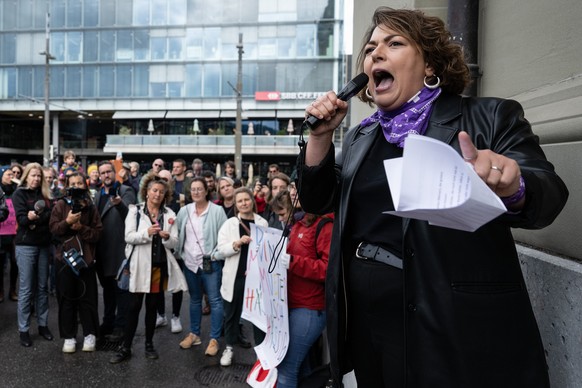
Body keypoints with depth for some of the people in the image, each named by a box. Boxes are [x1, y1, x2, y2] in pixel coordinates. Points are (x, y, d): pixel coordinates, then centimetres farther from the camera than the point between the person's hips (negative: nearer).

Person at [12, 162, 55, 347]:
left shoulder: (45, 194, 11)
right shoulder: (19, 193, -1)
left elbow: (51, 215, -1)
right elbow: (21, 219, -13)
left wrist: (36, 218, -17)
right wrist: (30, 217, -33)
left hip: (43, 244, 4)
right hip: (26, 245, -4)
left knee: (42, 287, 9)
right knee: (26, 289, -1)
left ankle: (43, 325, 19)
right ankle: (23, 330, 9)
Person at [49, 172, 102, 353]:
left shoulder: (91, 207, 5)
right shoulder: (60, 205, 2)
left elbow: (97, 233, -1)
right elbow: (53, 229, -5)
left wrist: (81, 227, -15)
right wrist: (67, 221, -20)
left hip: (85, 257, 1)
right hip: (64, 257, 0)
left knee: (87, 298, 6)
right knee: (67, 298, 7)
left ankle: (90, 334, 18)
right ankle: (69, 336, 18)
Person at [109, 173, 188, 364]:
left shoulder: (169, 214, 5)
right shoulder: (135, 210, 1)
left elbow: (175, 242, 1)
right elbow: (129, 237, -9)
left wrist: (167, 237, -20)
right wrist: (147, 233, -24)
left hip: (160, 264, 2)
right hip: (140, 264, -2)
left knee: (152, 305, 12)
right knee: (135, 305, 1)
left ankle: (149, 344, 24)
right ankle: (125, 347, 12)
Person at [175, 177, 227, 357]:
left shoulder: (217, 210, -7)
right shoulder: (184, 211, 5)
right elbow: (179, 234, 11)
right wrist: (180, 254, 3)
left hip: (210, 262, -4)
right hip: (190, 262, 4)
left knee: (215, 300, 1)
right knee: (194, 299, 17)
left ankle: (214, 339, 11)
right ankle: (194, 334, 31)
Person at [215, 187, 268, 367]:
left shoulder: (263, 223, 1)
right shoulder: (229, 223, 2)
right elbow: (221, 250, -5)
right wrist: (237, 243, -21)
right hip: (235, 275, 0)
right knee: (232, 313, 9)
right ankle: (229, 347, 25)